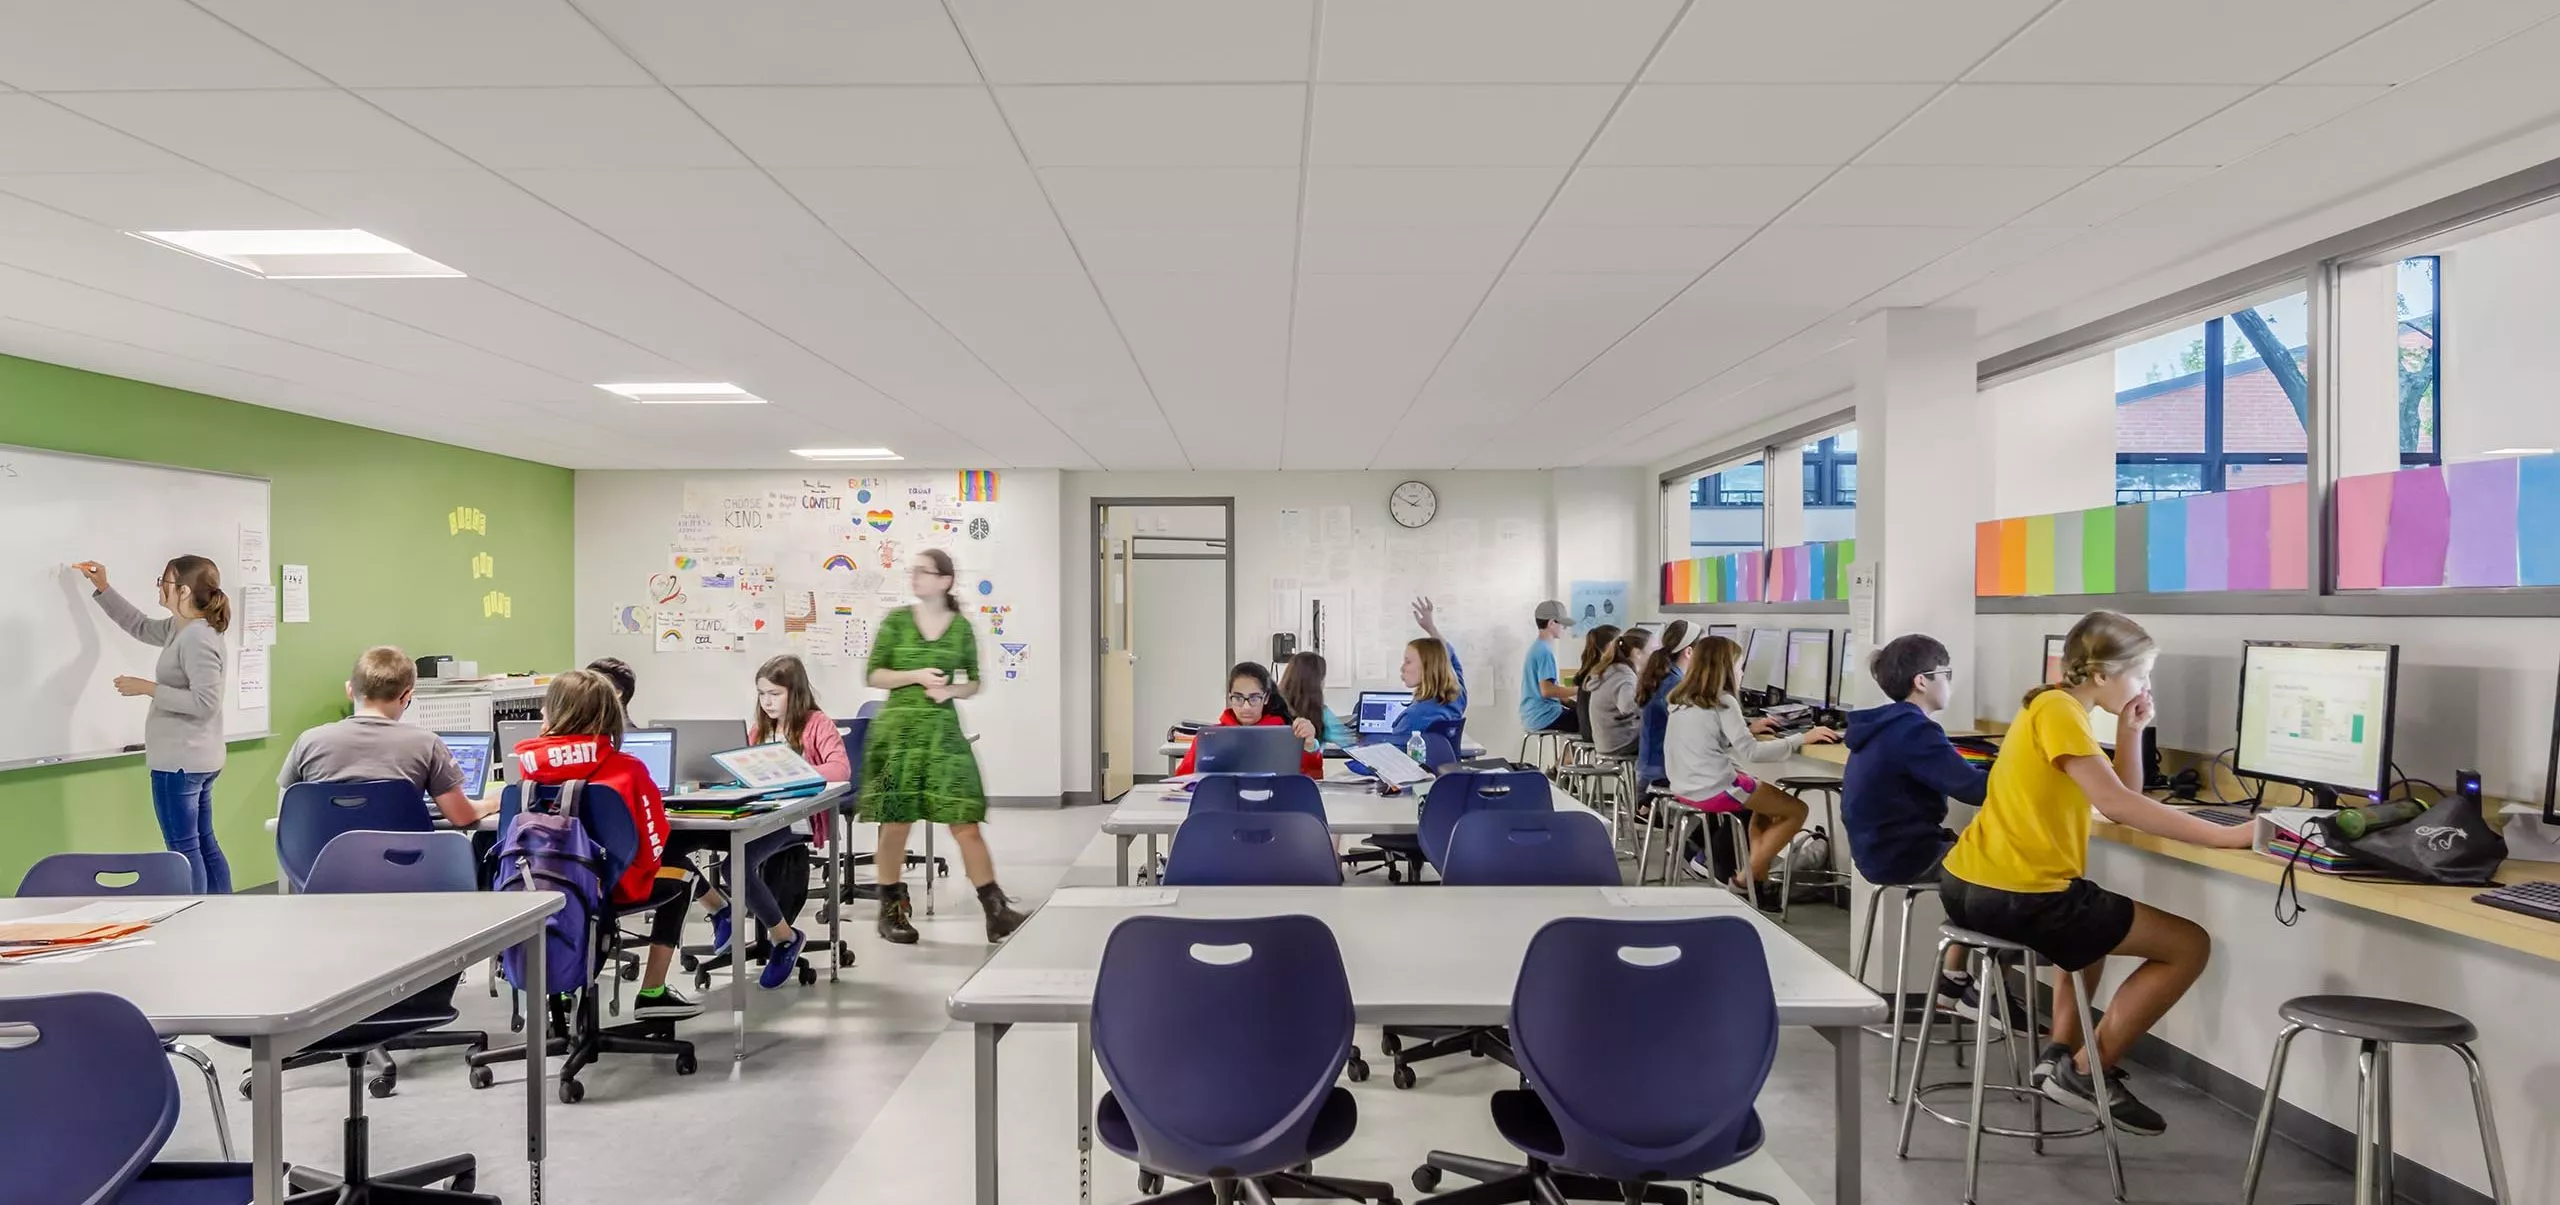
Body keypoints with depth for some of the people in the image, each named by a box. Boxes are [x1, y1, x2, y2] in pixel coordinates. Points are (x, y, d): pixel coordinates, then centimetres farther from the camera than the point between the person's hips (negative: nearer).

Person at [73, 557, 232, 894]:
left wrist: (148, 688, -20)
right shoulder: (181, 629, 11)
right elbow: (140, 626, 30)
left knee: (184, 850, -4)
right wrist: (102, 589, 27)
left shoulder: (197, 638, -20)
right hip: (194, 760, 10)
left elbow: (205, 702, -24)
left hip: (181, 762, -10)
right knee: (203, 845, 13)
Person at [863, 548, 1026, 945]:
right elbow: (875, 675, 2)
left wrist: (951, 690, -9)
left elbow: (974, 681, 12)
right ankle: (892, 909, 20)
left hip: (943, 730, 0)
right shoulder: (896, 621, 2)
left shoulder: (962, 627, 5)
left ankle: (995, 909, -2)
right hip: (899, 729, 0)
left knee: (965, 821, -4)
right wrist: (917, 676, -13)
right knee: (895, 822, 4)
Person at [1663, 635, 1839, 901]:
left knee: (1767, 802, 29)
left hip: (1684, 786, 9)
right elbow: (1751, 752, -22)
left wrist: (1748, 729, 26)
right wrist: (1801, 739, -16)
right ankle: (1745, 881, 3)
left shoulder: (1681, 699, 9)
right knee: (1796, 811, 4)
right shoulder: (1722, 701, -15)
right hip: (1714, 789, -9)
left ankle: (1759, 878, 18)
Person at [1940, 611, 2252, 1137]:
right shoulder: (2058, 711, -13)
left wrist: (2131, 730, 7)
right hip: (2016, 899, -10)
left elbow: (2122, 801, 19)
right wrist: (2229, 836, -21)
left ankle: (2060, 1053, 29)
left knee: (2095, 918, 39)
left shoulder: (2056, 708, 17)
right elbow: (2118, 806, -23)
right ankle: (2087, 1072, 8)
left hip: (1970, 883, 10)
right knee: (2190, 946, 3)